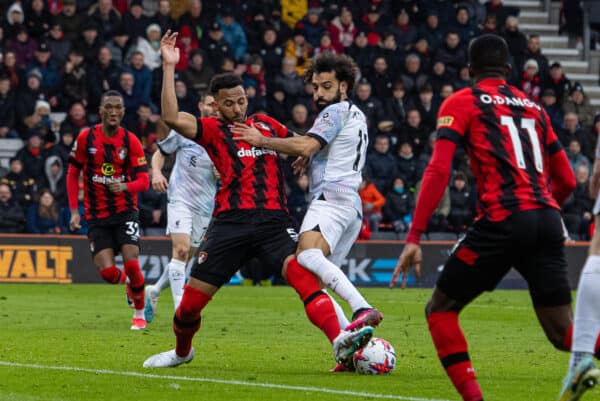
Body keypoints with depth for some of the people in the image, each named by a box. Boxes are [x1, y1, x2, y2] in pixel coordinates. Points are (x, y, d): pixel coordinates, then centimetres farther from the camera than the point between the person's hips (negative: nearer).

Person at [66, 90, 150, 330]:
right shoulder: (86, 137, -3)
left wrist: (125, 186, -29)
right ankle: (128, 282, 27)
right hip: (97, 215, 1)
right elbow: (73, 173, 6)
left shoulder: (131, 141, -5)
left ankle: (140, 314, 9)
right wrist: (74, 211, 0)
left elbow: (143, 180, -6)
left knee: (131, 263, -16)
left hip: (125, 212, -1)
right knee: (107, 272, -11)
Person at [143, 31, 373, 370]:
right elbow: (171, 117, -10)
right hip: (231, 223, -1)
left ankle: (341, 342, -40)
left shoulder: (266, 124, 20)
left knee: (303, 274, -25)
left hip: (274, 220, 1)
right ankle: (182, 351, 32)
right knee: (193, 297, 2)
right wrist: (169, 67, -12)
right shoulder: (212, 129, 8)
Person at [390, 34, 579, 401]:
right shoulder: (534, 107, 23)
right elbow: (567, 181, 24)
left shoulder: (461, 103, 9)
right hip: (547, 220, 4)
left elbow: (439, 171, -4)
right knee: (563, 332, 3)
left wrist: (414, 237, -7)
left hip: (501, 221, -4)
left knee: (441, 310, 12)